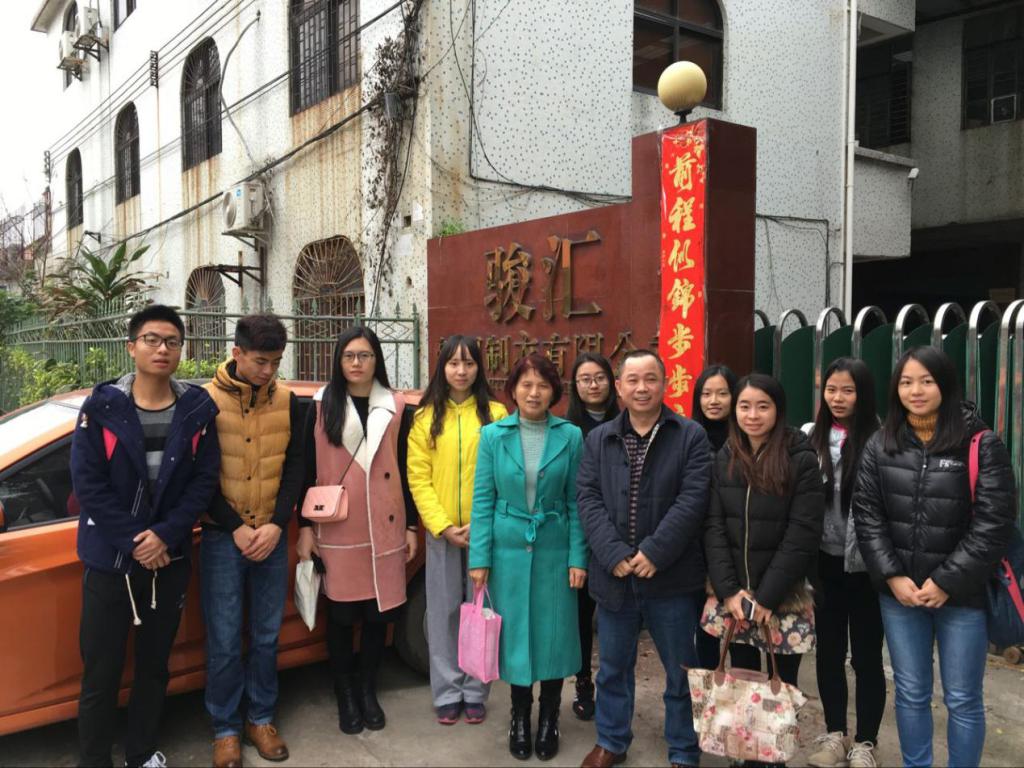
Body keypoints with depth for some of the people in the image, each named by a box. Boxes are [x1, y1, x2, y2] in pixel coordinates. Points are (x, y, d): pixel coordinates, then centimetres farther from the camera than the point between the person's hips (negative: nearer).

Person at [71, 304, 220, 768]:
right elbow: (87, 482, -10)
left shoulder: (198, 409, -3)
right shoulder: (102, 406, -7)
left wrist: (165, 535, -15)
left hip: (170, 558, 2)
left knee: (154, 665, 16)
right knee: (101, 673, 5)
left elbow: (205, 479, -4)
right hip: (109, 559, -2)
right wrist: (133, 542, -14)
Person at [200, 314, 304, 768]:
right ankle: (225, 728, 20)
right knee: (224, 641, 3)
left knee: (267, 637, 11)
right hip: (222, 537, -2)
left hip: (272, 537, 3)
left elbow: (295, 467, 3)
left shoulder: (288, 402, 2)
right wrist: (236, 528, -10)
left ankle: (261, 718, 28)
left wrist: (276, 526, -8)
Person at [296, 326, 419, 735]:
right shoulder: (321, 406, 0)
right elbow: (308, 470, 2)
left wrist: (411, 526, 5)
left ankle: (368, 691, 28)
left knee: (379, 612, 9)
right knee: (341, 615, 7)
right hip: (337, 530, -1)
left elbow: (404, 470, 6)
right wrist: (305, 526, -1)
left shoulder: (396, 408, 3)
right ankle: (345, 696, 24)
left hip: (384, 528, 1)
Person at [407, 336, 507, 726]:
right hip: (442, 531, 1)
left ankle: (475, 693, 21)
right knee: (444, 612, 7)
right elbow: (418, 478, -1)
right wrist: (444, 527, -10)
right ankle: (448, 694, 20)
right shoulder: (426, 418, 4)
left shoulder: (495, 413, 1)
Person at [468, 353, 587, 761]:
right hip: (508, 550, 0)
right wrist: (479, 558, -5)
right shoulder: (493, 435, -2)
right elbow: (483, 500, -1)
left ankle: (549, 718, 28)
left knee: (554, 633, 8)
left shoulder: (571, 436, -3)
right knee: (514, 632, 10)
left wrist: (578, 557, -4)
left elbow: (577, 502, -1)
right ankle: (519, 715, 30)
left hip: (554, 551, 0)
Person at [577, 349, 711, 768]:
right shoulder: (598, 439, 6)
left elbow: (692, 501, -12)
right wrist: (614, 554, -14)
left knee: (681, 671, 12)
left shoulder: (691, 437, -4)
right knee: (612, 667, 18)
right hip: (614, 574, 3)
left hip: (672, 577, -2)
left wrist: (654, 553, -18)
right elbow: (588, 500, -2)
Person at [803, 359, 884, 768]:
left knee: (866, 655, 9)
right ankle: (834, 733, 32)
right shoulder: (809, 437, 3)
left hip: (865, 564, -3)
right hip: (824, 561, 4)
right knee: (828, 651, 15)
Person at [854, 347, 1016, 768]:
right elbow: (866, 516, 1)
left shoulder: (982, 445, -6)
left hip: (962, 594, -2)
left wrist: (946, 583, -13)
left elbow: (994, 523, -10)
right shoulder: (880, 446, 2)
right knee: (910, 694, 15)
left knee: (963, 700, 9)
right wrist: (892, 576, -9)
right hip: (899, 592, 3)